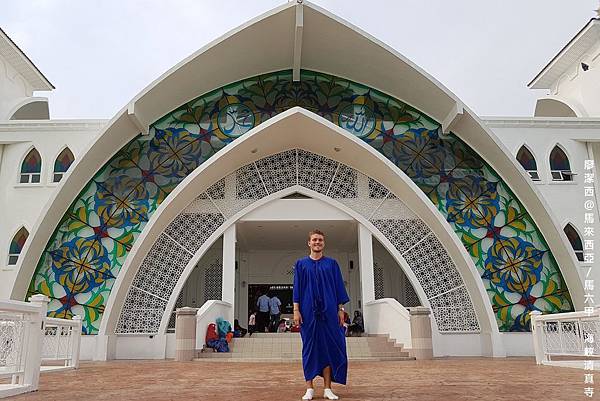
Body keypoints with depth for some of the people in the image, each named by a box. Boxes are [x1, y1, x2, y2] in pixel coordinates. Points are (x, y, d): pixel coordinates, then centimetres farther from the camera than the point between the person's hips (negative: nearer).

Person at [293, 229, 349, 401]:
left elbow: (339, 287, 8)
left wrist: (341, 309, 2)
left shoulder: (332, 264, 9)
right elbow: (297, 288, 5)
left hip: (329, 311, 0)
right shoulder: (301, 264, 8)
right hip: (308, 311, 0)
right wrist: (296, 310, -3)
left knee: (329, 347, 1)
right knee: (309, 347, 2)